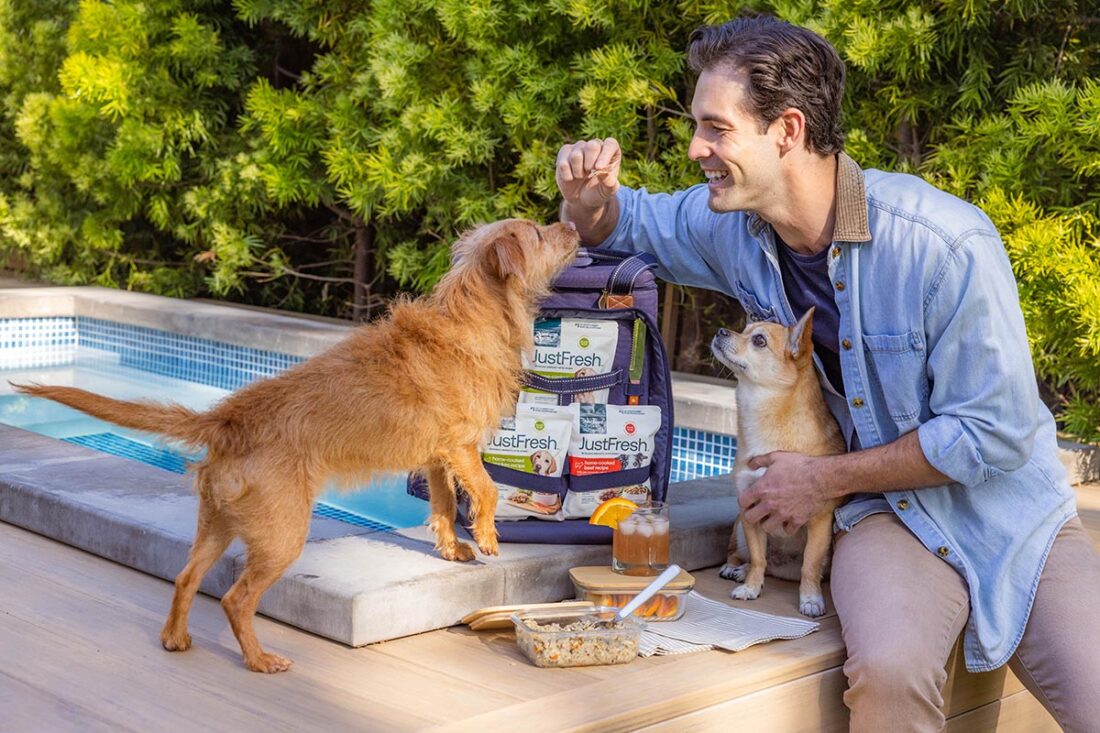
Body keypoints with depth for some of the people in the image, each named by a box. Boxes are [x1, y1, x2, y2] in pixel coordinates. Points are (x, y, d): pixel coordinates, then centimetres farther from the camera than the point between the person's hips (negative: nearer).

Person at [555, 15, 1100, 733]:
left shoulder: (946, 245, -24)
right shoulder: (734, 228, -5)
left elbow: (994, 433, -19)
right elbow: (627, 222, 15)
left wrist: (825, 478, -13)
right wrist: (589, 199, -11)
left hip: (1008, 510, -2)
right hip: (891, 514, 2)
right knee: (888, 672, -32)